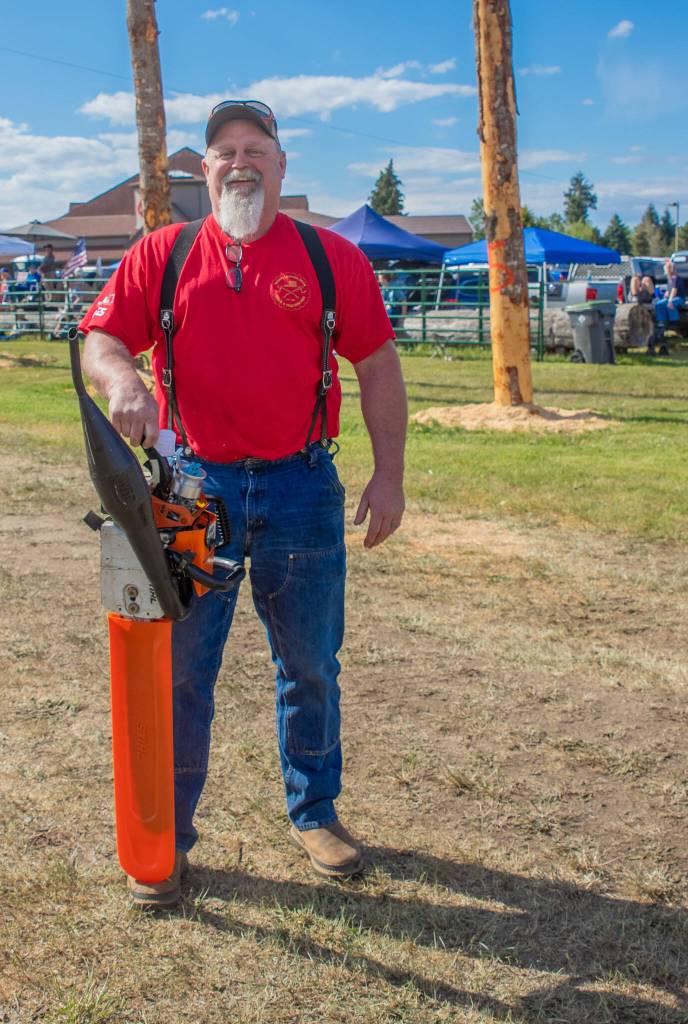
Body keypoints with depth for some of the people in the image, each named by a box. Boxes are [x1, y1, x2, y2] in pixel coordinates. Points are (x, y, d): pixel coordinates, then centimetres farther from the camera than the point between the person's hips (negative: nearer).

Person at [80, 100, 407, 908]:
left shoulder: (332, 259, 4)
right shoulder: (162, 256, 6)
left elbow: (377, 366, 5)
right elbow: (99, 338, 3)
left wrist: (389, 475, -1)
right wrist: (122, 383, -21)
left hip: (302, 487, 1)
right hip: (193, 486, 0)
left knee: (310, 665, 12)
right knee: (179, 669, 5)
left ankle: (314, 813, 31)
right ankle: (164, 834, 19)